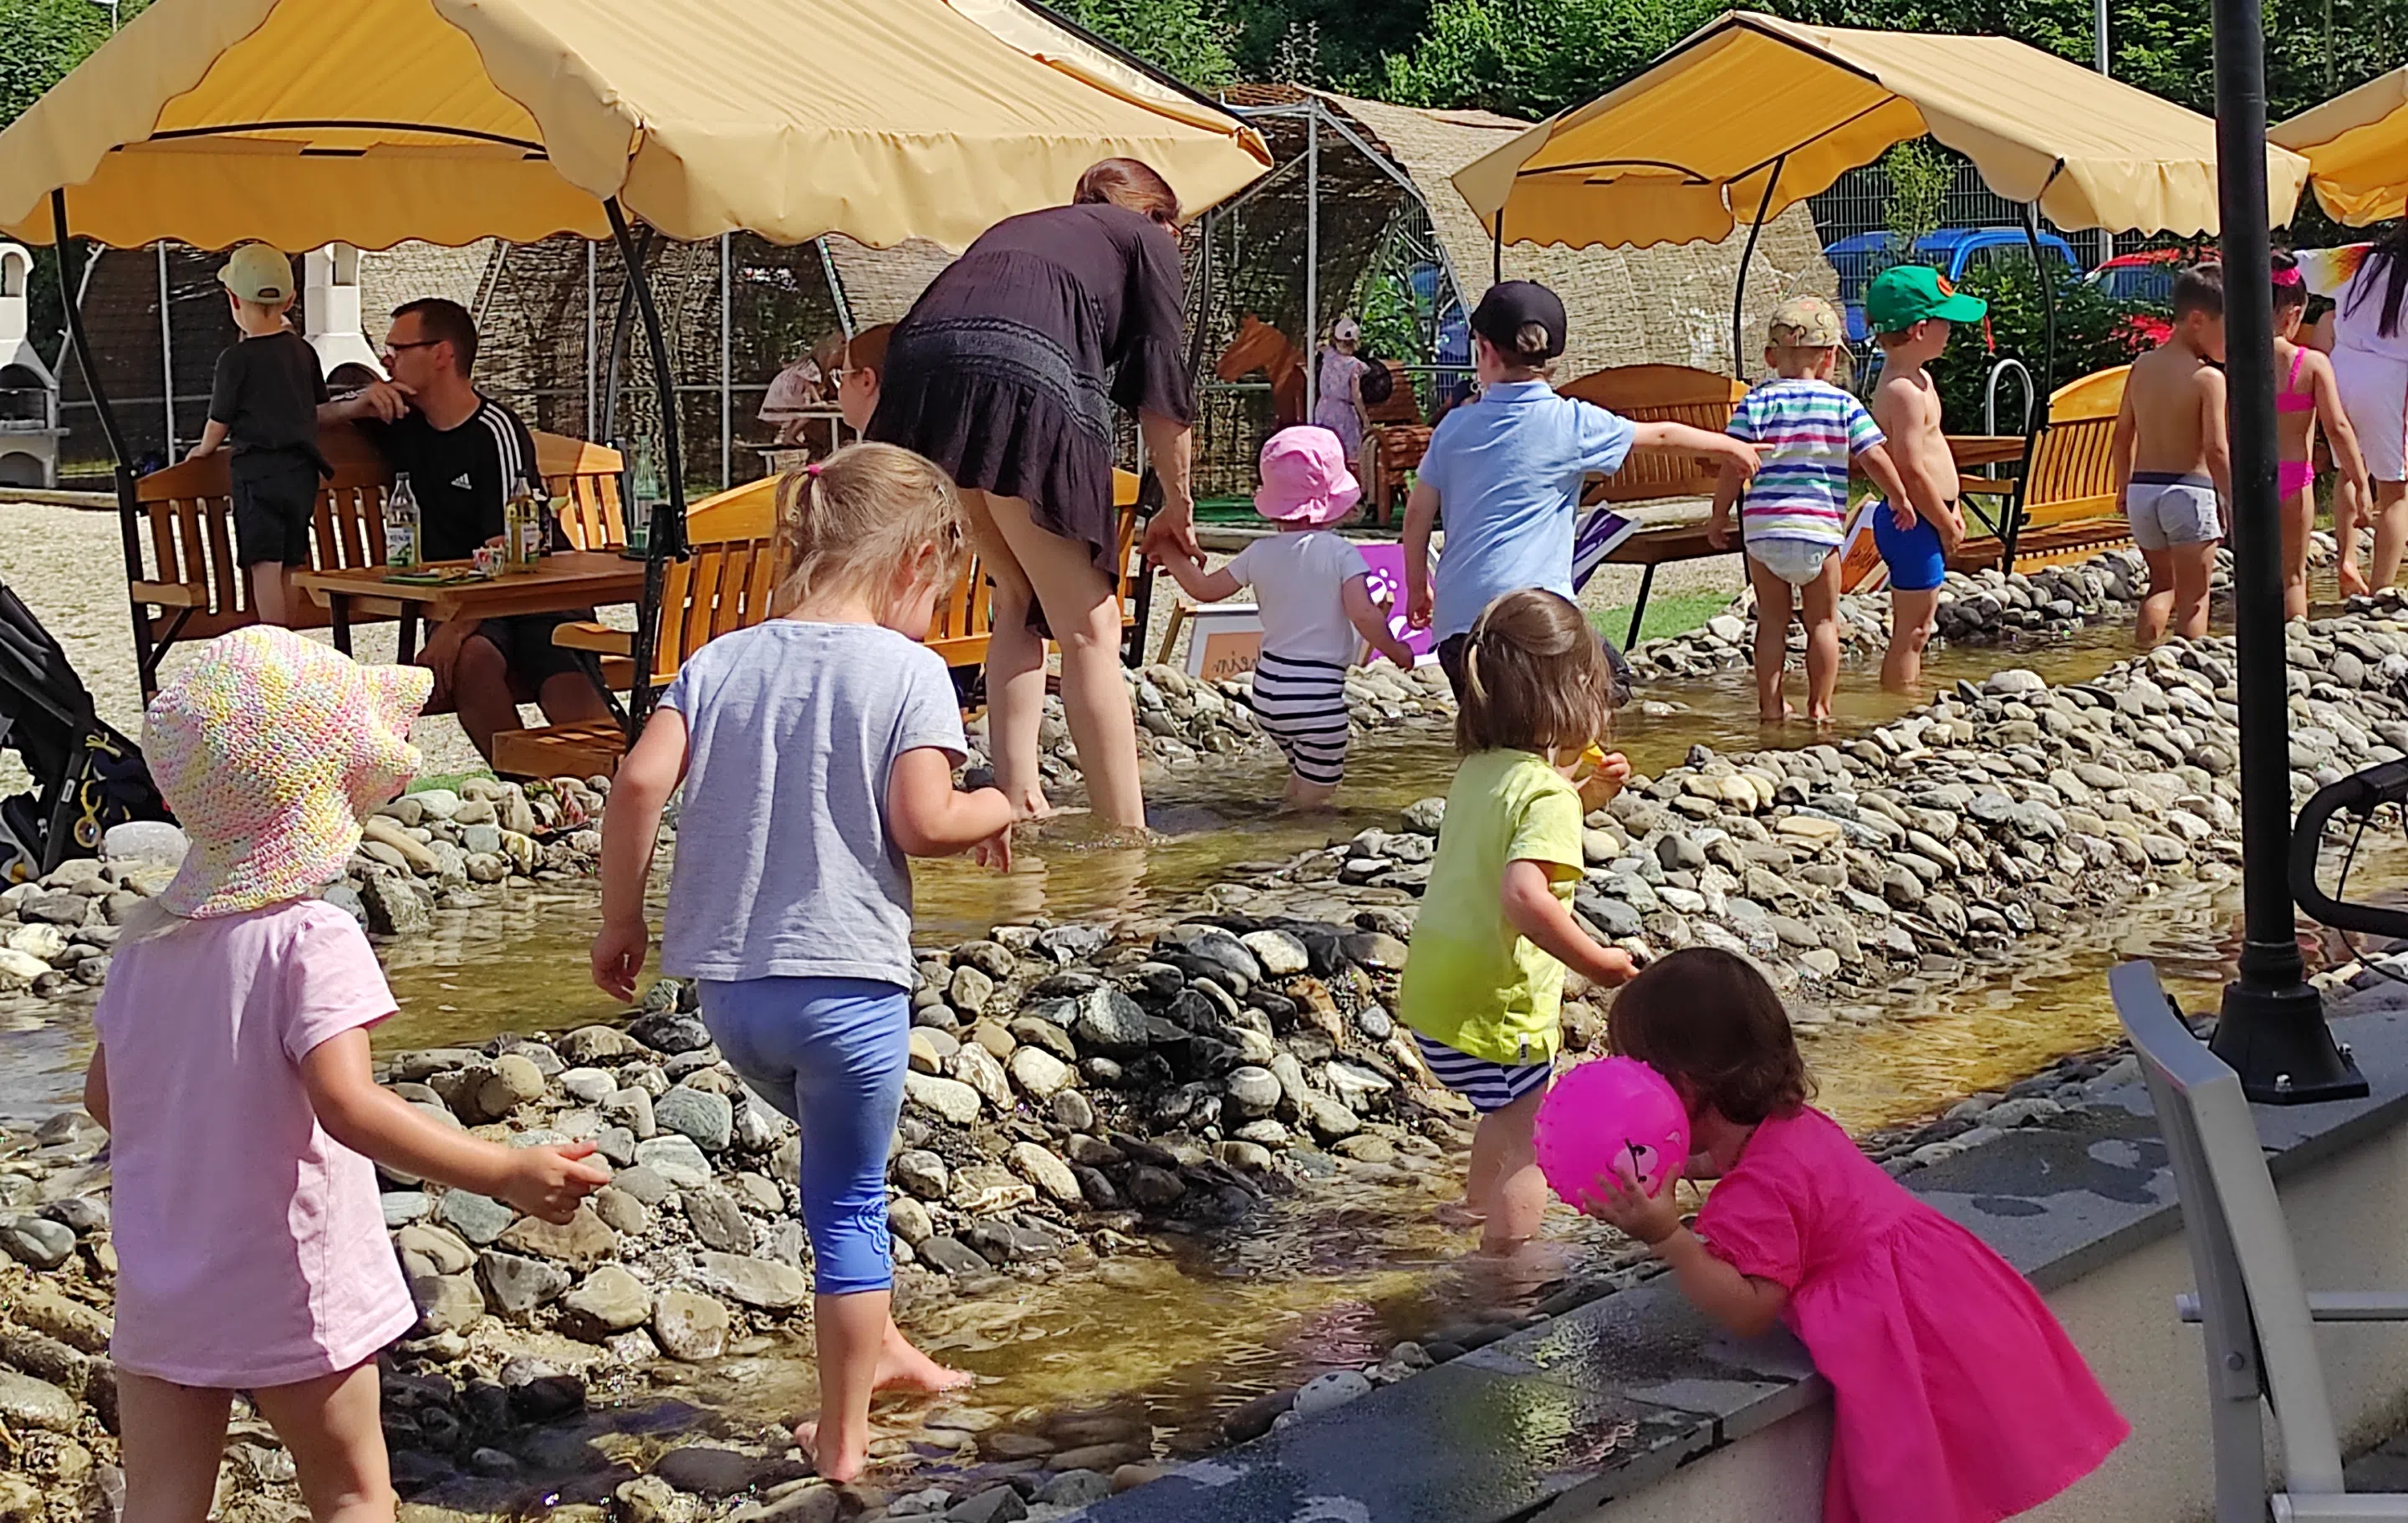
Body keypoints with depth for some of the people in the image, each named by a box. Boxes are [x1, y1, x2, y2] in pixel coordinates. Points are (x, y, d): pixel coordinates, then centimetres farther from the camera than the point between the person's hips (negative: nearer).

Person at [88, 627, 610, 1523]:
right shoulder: (309, 941, -20)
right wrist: (505, 1172, -37)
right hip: (286, 1296, -5)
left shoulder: (148, 936, 3)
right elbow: (346, 1104, -32)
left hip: (157, 1296, 6)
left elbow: (104, 1096, 12)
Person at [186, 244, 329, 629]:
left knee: (265, 568, -8)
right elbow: (319, 407, 21)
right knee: (286, 569, 12)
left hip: (258, 471, -6)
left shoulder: (236, 359, -9)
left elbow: (219, 422, -3)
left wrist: (204, 450, 18)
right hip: (302, 470, 6)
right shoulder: (302, 351, 9)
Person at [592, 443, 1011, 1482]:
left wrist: (621, 920, 4)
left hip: (730, 988, 5)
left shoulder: (721, 660, 4)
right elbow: (921, 822, -16)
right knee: (848, 1200, 10)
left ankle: (877, 1346, 40)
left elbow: (639, 783, -6)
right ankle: (843, 1433, 16)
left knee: (843, 1164, 29)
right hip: (847, 984, -5)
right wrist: (995, 810, 5)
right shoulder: (907, 671, -9)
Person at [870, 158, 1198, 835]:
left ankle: (1020, 799, 13)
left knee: (1019, 600, 21)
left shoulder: (1017, 226, 38)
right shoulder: (1147, 240, 24)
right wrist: (1177, 509, 29)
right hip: (1027, 376, -5)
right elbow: (1163, 393, 18)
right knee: (1087, 626, 0)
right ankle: (1127, 836, -2)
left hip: (918, 363, 5)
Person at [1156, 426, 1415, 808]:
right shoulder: (1341, 554, -10)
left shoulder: (1260, 553, 2)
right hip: (1318, 694, -5)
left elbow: (1205, 588, 11)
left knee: (1303, 775, 23)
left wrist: (1173, 558, 27)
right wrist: (1397, 652, -2)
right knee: (1318, 785, 4)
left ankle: (1295, 785, 4)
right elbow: (1363, 615, -18)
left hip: (1269, 688, 5)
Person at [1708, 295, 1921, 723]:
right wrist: (1901, 500, 13)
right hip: (1819, 527, -1)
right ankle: (1819, 706, 9)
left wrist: (1720, 515, 10)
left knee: (1772, 621, 10)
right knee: (1823, 621, 10)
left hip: (1762, 528, 1)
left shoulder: (1755, 404, 1)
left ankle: (1770, 704, 11)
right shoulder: (1843, 405, 0)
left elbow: (1734, 467, -2)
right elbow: (1875, 459, -1)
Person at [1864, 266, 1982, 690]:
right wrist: (1947, 525, -16)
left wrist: (1950, 510, 17)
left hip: (1920, 519, 11)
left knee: (1916, 628, 17)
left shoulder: (1919, 379, 13)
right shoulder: (1904, 390, -21)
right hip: (1913, 522, -11)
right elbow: (1912, 470, -24)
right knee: (1911, 630, -5)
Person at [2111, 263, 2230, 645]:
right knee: (2194, 594, 3)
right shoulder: (2208, 377, -12)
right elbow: (2216, 451, -16)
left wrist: (2124, 489, 24)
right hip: (2189, 489, -6)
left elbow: (2122, 437, 12)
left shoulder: (2141, 367, 6)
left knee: (2162, 583, 22)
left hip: (2142, 488, 6)